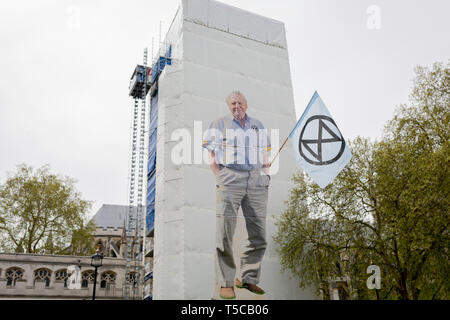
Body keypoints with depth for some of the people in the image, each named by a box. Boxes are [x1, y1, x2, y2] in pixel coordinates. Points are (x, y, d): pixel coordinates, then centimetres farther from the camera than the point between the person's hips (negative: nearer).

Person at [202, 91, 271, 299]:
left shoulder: (258, 126, 21)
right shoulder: (219, 125, 11)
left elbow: (265, 155, 23)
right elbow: (212, 156, 8)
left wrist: (266, 176, 9)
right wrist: (220, 178, -3)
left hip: (257, 181, 3)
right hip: (230, 179, -3)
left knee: (259, 234, 1)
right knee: (225, 232, -10)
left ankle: (249, 279, 13)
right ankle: (226, 283, -3)